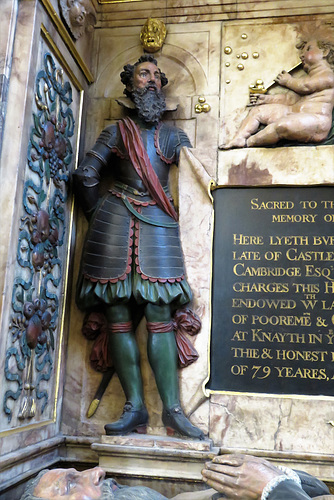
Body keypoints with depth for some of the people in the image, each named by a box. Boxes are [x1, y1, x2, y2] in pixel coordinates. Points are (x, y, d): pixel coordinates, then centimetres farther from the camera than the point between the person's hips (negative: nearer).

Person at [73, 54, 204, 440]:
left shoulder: (173, 135, 19)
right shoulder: (116, 132, 15)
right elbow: (86, 176, 9)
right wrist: (99, 216, 7)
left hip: (158, 224, 0)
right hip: (116, 222, 0)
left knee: (160, 316, -9)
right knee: (119, 317, -6)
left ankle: (172, 410, -7)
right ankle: (135, 408, -1)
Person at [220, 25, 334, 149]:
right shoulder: (309, 77, 30)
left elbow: (305, 86, -16)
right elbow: (292, 98, 25)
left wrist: (288, 81, 4)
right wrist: (268, 99, 16)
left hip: (315, 120, -10)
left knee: (282, 126, -41)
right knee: (257, 110, 5)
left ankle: (248, 142, -28)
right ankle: (238, 139, -16)